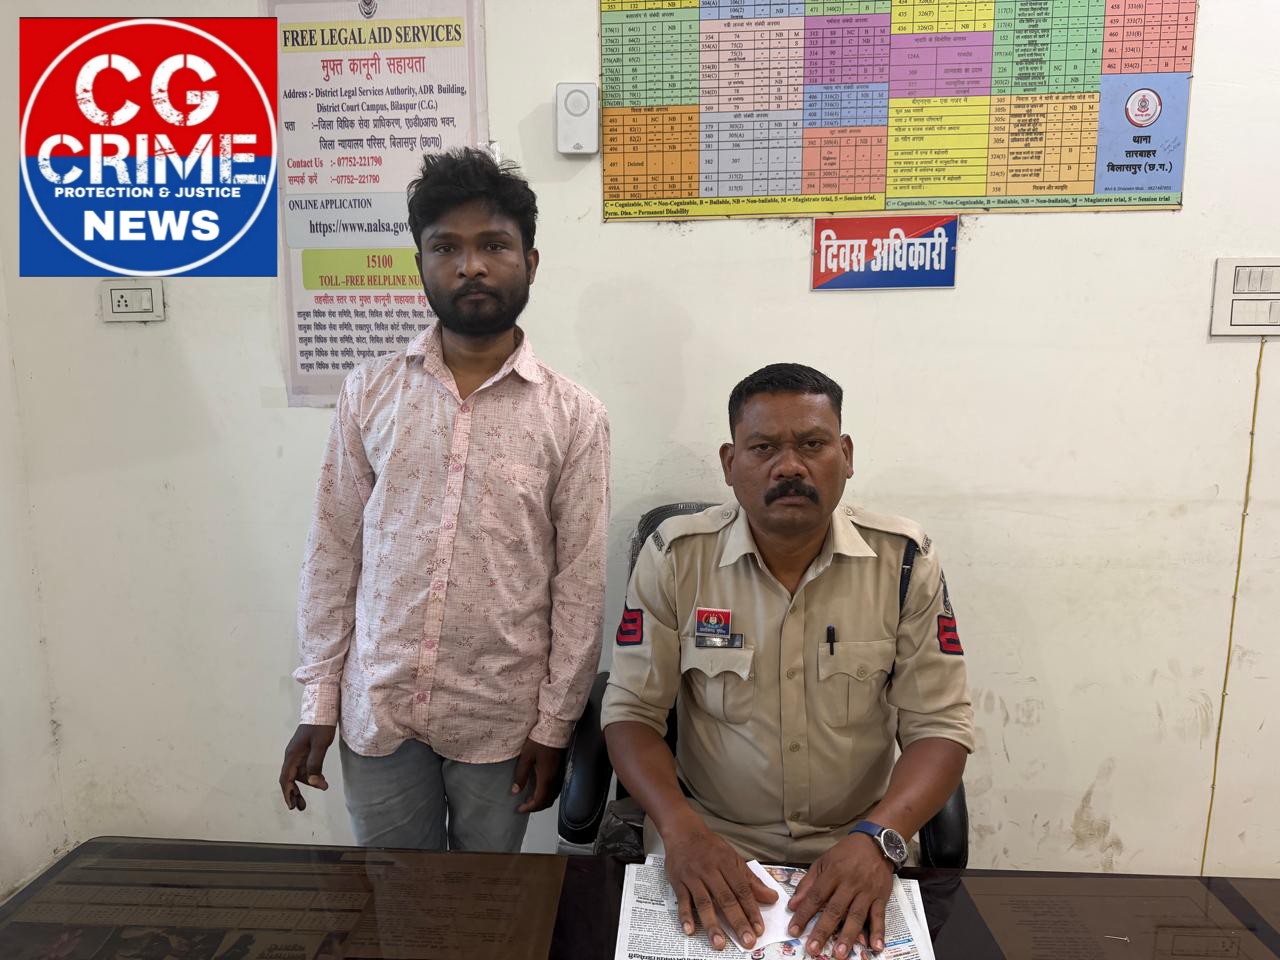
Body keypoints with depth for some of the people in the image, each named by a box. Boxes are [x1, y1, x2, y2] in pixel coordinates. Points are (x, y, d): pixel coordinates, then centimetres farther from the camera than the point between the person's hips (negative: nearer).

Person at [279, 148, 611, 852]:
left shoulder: (573, 416, -7)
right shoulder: (370, 392, -1)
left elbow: (580, 583, -4)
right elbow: (333, 552, 2)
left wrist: (555, 724, -3)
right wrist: (317, 702, 3)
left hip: (501, 721, -1)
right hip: (377, 710, 2)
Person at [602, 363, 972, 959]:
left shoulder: (904, 561, -7)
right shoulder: (674, 557, -9)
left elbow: (940, 726, -6)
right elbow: (631, 712, -6)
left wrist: (877, 838, -22)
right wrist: (682, 831, -22)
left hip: (855, 847, 2)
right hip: (709, 843, -1)